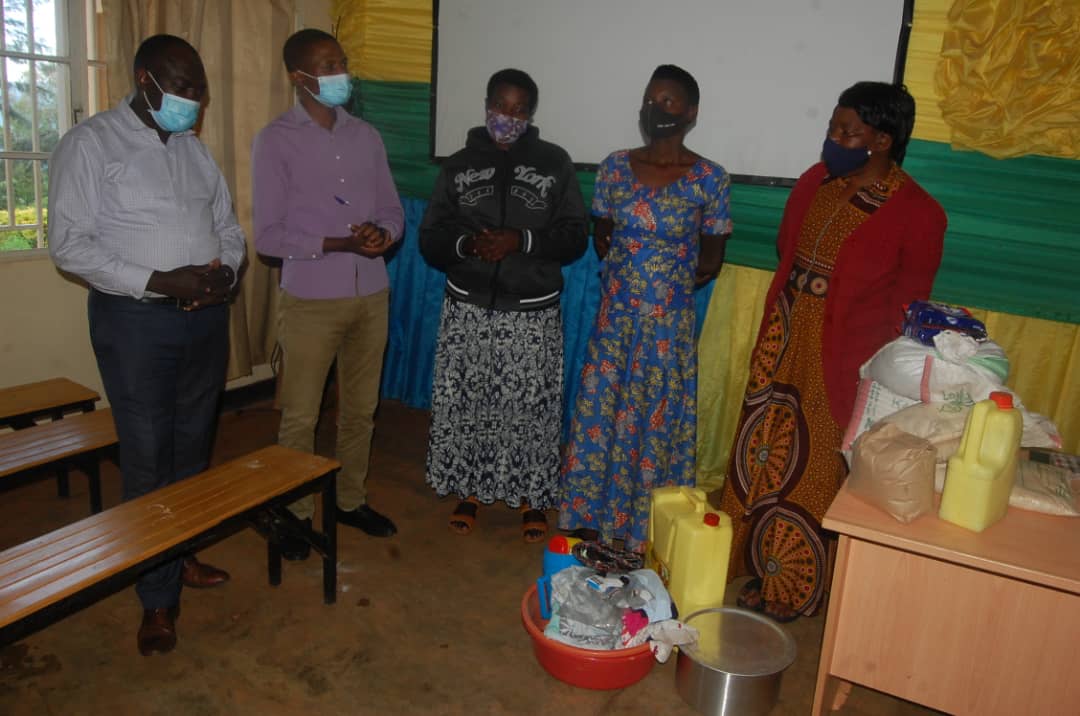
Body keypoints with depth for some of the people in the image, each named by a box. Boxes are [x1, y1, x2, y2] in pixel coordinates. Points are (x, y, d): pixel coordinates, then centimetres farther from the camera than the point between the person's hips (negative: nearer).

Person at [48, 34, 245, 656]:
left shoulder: (194, 148, 12)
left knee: (194, 449, 14)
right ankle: (159, 598, 14)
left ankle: (183, 555, 32)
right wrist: (160, 281, -20)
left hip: (207, 317, 5)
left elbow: (229, 225, 16)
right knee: (148, 458, 1)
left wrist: (225, 271, -6)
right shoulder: (91, 144, -5)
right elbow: (70, 245, -11)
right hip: (136, 322, -5)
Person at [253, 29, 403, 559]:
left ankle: (351, 500, 32)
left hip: (371, 295, 5)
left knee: (360, 409, 15)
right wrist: (340, 243, -21)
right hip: (311, 301, -4)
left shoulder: (366, 137, 8)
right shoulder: (276, 140, -6)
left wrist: (383, 234, -13)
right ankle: (295, 514, 23)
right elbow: (267, 235, -10)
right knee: (300, 416, 5)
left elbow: (393, 210, 11)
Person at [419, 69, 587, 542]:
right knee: (465, 402, 8)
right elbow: (430, 238, 4)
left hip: (532, 313, -1)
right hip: (468, 310, 2)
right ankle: (469, 489, 29)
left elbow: (575, 237, -2)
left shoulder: (555, 163, 1)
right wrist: (466, 243, -17)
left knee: (530, 407, 4)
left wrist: (521, 241, -18)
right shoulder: (459, 165, 5)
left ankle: (531, 497, 24)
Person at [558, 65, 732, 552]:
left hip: (670, 323, -2)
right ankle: (590, 519, 28)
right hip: (615, 317, 3)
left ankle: (647, 534, 25)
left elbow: (710, 263, -1)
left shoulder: (710, 179, -7)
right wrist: (630, 276, 0)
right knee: (600, 415, 9)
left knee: (659, 422, 7)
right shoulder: (615, 167, 0)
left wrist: (666, 282, 0)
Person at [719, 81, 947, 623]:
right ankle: (749, 564, 38)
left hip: (840, 361, -6)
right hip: (780, 344, 6)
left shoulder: (917, 213, -14)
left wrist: (868, 369, -10)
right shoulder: (815, 181, 3)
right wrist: (775, 332, 10)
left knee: (812, 470, 7)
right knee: (761, 456, 17)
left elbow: (907, 306, -9)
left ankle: (788, 590, 28)